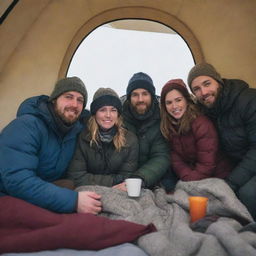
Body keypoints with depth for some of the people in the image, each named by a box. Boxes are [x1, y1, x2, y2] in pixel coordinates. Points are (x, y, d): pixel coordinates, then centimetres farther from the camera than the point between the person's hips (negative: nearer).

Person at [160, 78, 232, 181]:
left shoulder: (202, 124, -18)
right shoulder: (167, 126, -2)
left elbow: (207, 164, -19)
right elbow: (176, 160, -6)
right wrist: (187, 177, -21)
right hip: (187, 179, 5)